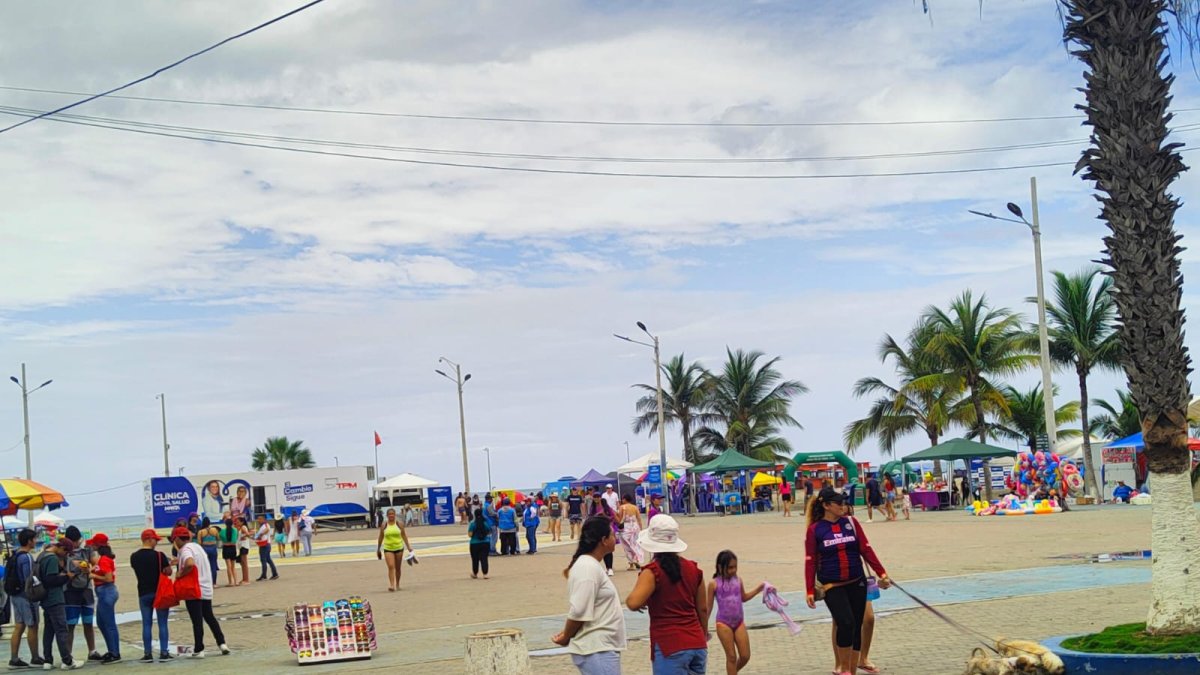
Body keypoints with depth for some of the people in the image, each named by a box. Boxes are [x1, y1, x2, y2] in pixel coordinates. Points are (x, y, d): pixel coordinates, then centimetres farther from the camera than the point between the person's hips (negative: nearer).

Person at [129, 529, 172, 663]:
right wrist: (166, 564, 10)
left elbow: (138, 571, 12)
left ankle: (147, 654, 6)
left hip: (143, 593, 3)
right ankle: (163, 653, 2)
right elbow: (168, 571, -10)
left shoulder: (134, 557, 1)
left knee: (146, 624, 7)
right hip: (160, 592, -3)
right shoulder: (158, 555, -13)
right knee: (162, 623, 3)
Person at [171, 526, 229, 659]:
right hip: (206, 589, 8)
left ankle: (198, 650, 3)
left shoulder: (186, 549, -14)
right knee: (209, 617, 17)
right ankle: (222, 643, 11)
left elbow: (190, 564, -33)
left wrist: (180, 574, -17)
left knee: (197, 621, -2)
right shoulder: (197, 546, 14)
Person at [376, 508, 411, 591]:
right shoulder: (384, 525, -1)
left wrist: (408, 546, 3)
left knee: (398, 568, 10)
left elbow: (404, 535, 6)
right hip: (388, 549, -1)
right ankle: (392, 585, -21)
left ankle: (397, 584, 25)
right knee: (391, 566, -16)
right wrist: (378, 549, 11)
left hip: (399, 548, 1)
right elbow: (381, 537, 7)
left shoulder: (399, 524, 0)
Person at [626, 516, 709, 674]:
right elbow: (703, 608, 13)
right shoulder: (693, 569, 6)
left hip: (670, 648, -6)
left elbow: (633, 603, -23)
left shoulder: (653, 572, -11)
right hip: (697, 644, 6)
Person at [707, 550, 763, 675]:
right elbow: (709, 606, -2)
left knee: (745, 656, 5)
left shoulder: (738, 581, 4)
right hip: (723, 624, -4)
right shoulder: (714, 584, -8)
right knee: (731, 657, 0)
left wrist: (758, 589, 8)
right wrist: (705, 626, -3)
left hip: (739, 622, 4)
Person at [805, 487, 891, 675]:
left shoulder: (851, 522, 3)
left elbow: (866, 549, 4)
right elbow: (810, 561, -3)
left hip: (857, 583, 4)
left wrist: (881, 573, -1)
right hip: (833, 586, -4)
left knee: (856, 626, 7)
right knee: (846, 623, -19)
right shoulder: (815, 529, -4)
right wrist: (810, 590, -6)